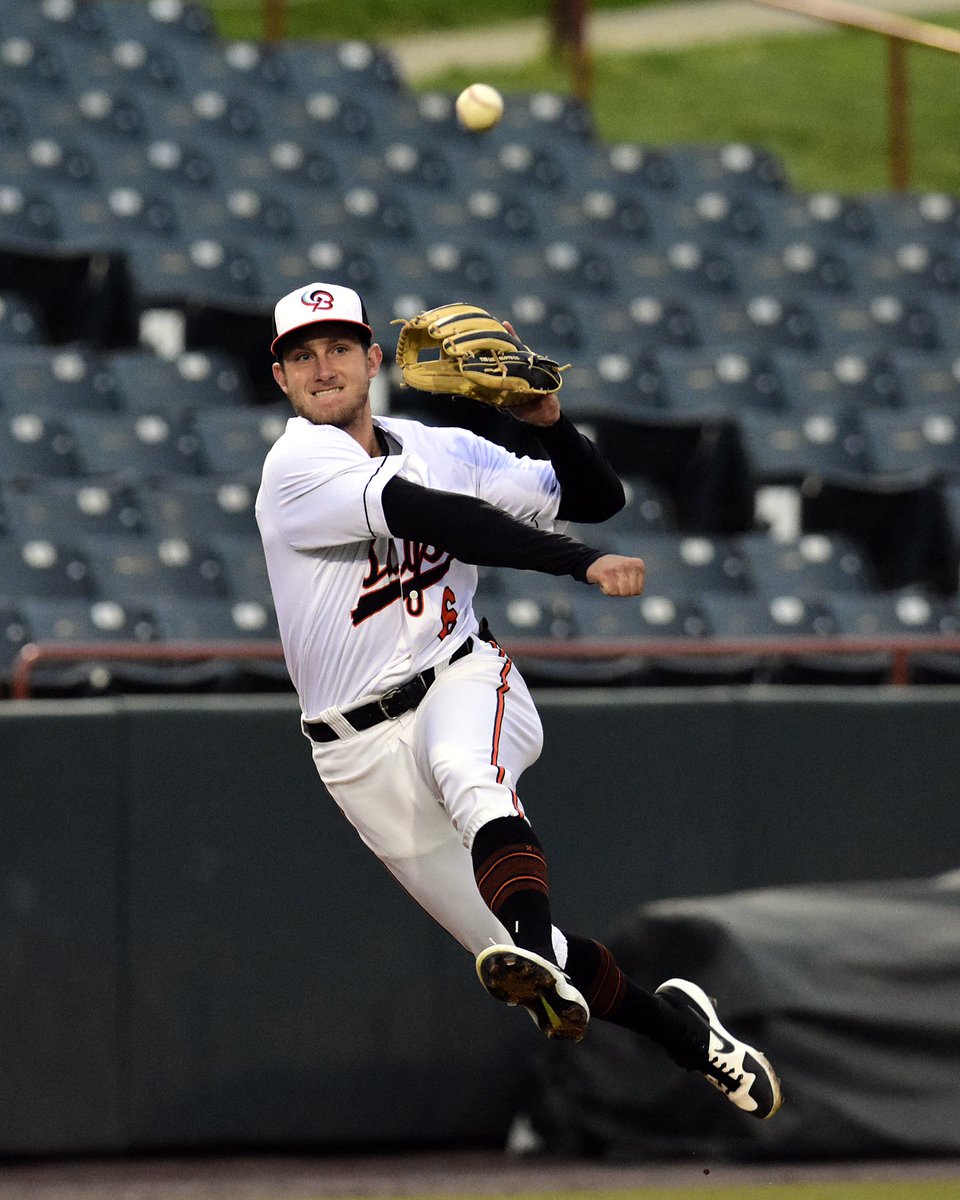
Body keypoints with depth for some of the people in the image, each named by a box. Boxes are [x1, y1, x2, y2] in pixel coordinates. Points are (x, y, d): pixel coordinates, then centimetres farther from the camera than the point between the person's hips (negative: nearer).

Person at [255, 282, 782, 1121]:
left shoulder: (443, 451, 7)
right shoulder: (298, 467, -11)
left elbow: (598, 499, 10)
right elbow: (431, 516, -26)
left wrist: (549, 422, -11)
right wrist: (578, 564, -35)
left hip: (464, 682, 1)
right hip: (363, 755, -1)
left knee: (463, 767, -38)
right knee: (509, 946, 0)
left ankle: (542, 966, -59)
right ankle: (679, 1027, 22)